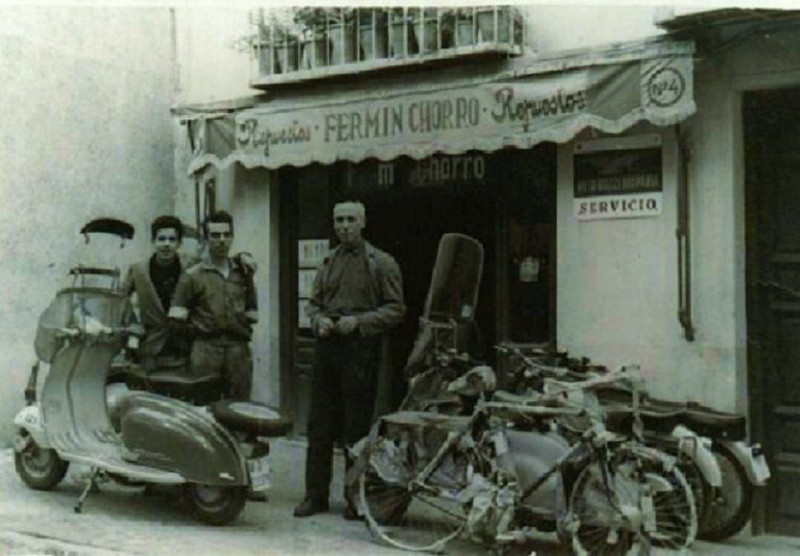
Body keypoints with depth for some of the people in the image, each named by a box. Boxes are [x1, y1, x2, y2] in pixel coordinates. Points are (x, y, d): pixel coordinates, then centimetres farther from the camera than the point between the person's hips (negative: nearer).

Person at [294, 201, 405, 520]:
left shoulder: (382, 263, 0)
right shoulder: (328, 262, 16)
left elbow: (396, 310, -3)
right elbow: (314, 302, 22)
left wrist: (359, 321, -14)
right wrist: (319, 320, 0)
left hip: (361, 350, -5)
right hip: (327, 347, 5)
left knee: (357, 428, 0)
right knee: (319, 425, 7)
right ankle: (316, 495, 15)